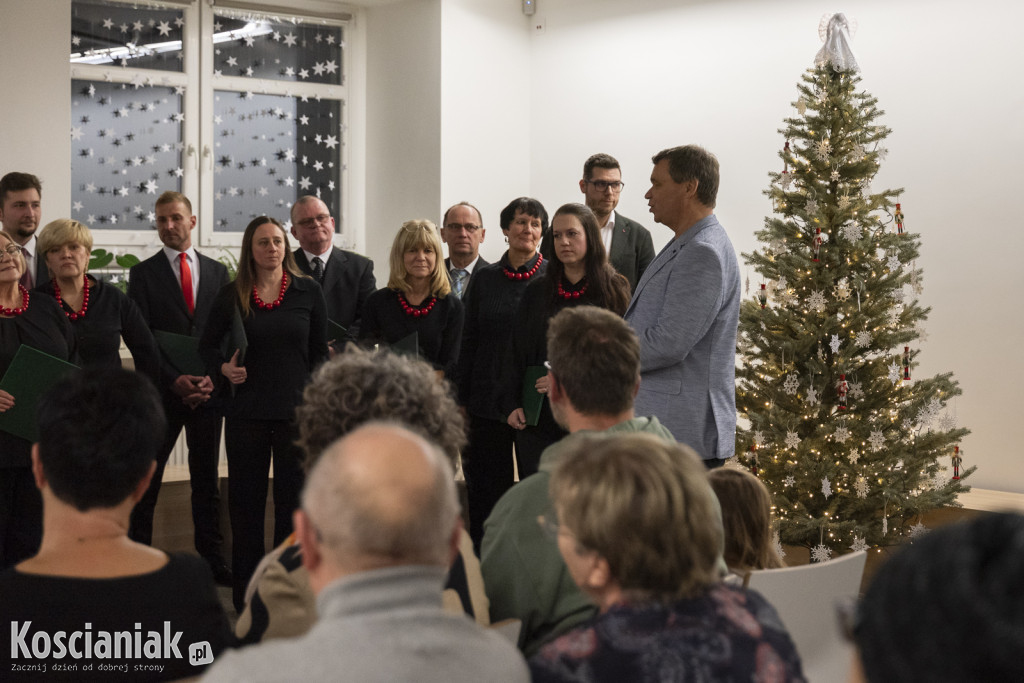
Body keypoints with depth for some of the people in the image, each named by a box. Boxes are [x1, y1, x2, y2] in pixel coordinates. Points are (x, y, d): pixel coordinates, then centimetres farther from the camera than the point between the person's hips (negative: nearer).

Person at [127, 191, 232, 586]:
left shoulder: (217, 272, 11)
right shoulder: (143, 274, 3)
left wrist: (213, 377, -7)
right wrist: (175, 381, -13)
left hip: (208, 390, 2)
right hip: (162, 391, -2)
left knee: (207, 480, 8)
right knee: (146, 483, 1)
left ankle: (212, 560, 13)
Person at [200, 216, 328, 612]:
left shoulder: (308, 292, 3)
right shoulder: (231, 296, 2)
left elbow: (320, 353, 7)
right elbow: (207, 345, 14)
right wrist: (224, 367, -6)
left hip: (296, 411, 0)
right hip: (246, 412, 1)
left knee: (293, 504, 3)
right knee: (245, 502, 6)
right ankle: (246, 592, 16)